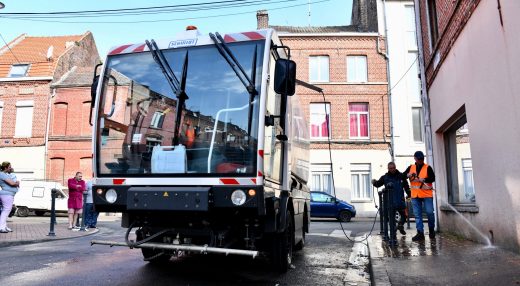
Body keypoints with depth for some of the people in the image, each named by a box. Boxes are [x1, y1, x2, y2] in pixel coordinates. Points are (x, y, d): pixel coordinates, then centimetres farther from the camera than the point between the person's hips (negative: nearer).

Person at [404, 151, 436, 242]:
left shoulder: (428, 167, 0)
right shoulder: (410, 167, 10)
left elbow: (433, 178, -9)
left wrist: (424, 179, -25)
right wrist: (408, 175, -10)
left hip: (427, 194, -3)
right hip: (415, 195, 3)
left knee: (429, 212, -1)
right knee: (417, 214, 2)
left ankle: (431, 230, 22)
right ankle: (420, 233, 6)